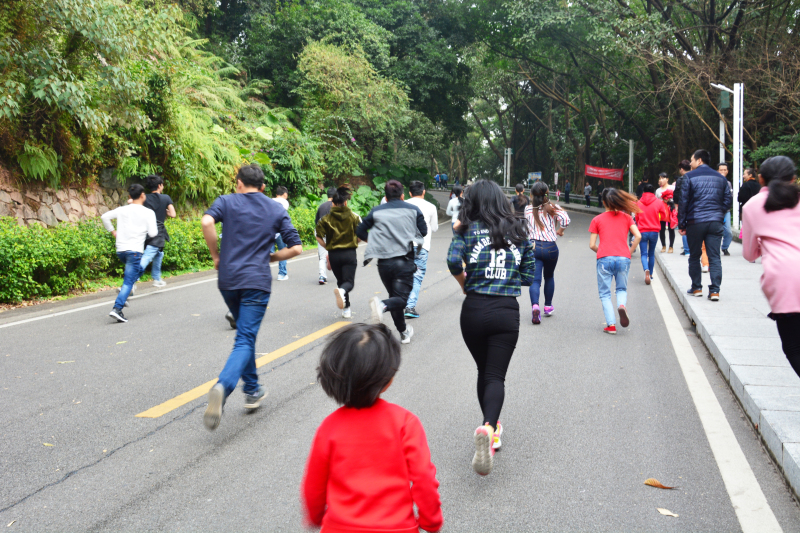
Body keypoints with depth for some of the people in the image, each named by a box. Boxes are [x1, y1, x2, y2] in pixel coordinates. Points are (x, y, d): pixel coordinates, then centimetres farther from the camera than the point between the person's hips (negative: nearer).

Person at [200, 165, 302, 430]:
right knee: (245, 341, -6)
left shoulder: (227, 201, 7)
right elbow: (295, 247, 4)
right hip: (257, 281, -2)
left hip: (228, 279, 2)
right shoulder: (277, 209, 10)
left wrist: (215, 255, -3)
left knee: (246, 335, 21)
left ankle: (252, 391, 29)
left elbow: (207, 222, -15)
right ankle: (222, 388, -31)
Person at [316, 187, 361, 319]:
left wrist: (328, 248, 10)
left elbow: (319, 238, -6)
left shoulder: (326, 219, 0)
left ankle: (346, 310, 17)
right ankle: (341, 291, -37)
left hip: (333, 254, 2)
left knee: (341, 281, 16)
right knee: (349, 282, -1)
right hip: (349, 253, -2)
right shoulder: (354, 217, -1)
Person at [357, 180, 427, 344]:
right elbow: (423, 231, 5)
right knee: (401, 298, -4)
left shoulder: (376, 211, 5)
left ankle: (404, 332, 24)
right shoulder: (413, 210, 3)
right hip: (405, 261, -3)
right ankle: (382, 305, -36)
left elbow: (360, 231, 5)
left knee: (395, 295, 17)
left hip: (384, 261, 3)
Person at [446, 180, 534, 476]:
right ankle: (489, 426, -25)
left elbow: (454, 262, -16)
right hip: (507, 311, 0)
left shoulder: (468, 229, 1)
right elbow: (529, 275, 8)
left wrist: (465, 283, 2)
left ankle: (490, 427, 27)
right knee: (496, 375, 0)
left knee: (484, 371, 19)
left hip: (474, 309, 0)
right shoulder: (518, 231, 8)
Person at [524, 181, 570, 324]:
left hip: (533, 246, 0)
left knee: (535, 279, -5)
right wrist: (559, 231, 1)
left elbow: (526, 228, 10)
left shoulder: (528, 209, 4)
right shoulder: (552, 208, -1)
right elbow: (565, 219, -15)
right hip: (550, 247, 0)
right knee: (549, 276, 22)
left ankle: (534, 305, -29)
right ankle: (548, 306, 30)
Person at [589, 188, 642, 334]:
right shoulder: (626, 217, 13)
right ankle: (622, 305, -14)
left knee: (605, 293, 8)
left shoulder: (597, 220, 9)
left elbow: (592, 245, 4)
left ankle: (611, 325, -4)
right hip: (623, 258, 2)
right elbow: (638, 236, 0)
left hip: (604, 259, -1)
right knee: (622, 288, 19)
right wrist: (629, 252, 10)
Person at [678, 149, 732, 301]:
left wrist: (682, 224, 0)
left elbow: (683, 202, -4)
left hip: (695, 222, -2)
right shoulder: (720, 178, 10)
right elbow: (728, 199, 8)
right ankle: (715, 290, -3)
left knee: (694, 256, 11)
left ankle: (696, 288, 16)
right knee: (714, 257, 2)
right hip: (716, 222, 3)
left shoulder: (689, 177, -2)